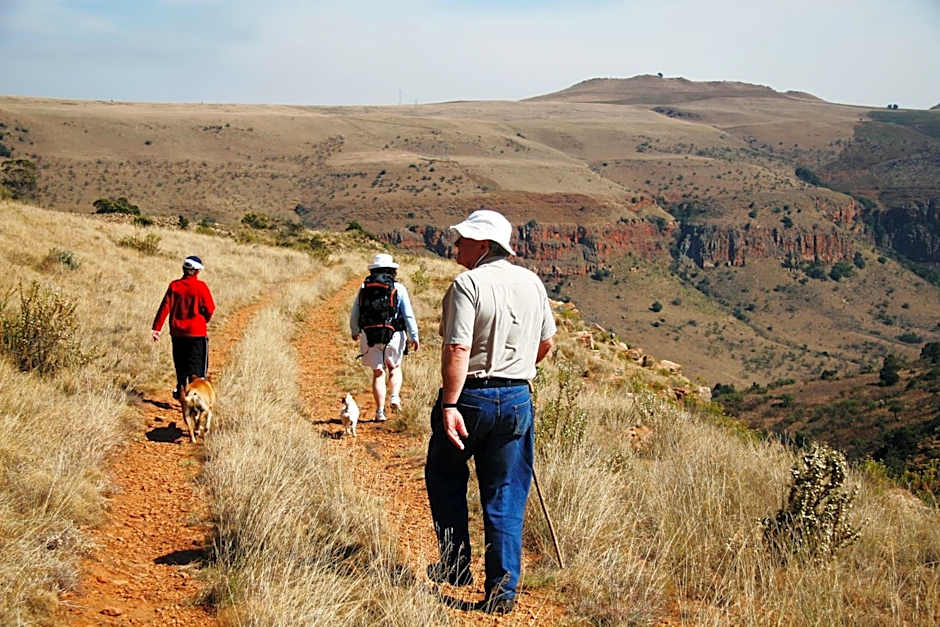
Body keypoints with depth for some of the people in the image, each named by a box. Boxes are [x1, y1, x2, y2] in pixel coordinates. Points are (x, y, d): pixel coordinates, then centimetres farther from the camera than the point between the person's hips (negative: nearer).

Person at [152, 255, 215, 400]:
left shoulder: (174, 286, -2)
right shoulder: (201, 286, -10)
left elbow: (165, 307, -5)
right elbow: (210, 309, -7)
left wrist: (156, 328, -2)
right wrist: (205, 320, 15)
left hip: (177, 332, 3)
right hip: (197, 333, -3)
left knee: (180, 364, 19)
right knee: (197, 366, 1)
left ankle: (180, 389, 27)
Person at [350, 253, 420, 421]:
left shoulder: (364, 288, 5)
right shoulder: (398, 288, -2)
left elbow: (354, 314, 11)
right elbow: (408, 315, -6)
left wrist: (354, 332, 28)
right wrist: (414, 337, 0)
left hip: (369, 336, 1)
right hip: (393, 336, -1)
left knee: (378, 373, 9)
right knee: (395, 367, 21)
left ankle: (380, 411, 6)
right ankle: (394, 397, 0)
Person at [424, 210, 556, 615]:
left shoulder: (468, 284, -13)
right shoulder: (532, 283, 7)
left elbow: (458, 349, -21)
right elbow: (546, 342, 16)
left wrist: (449, 406, -22)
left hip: (470, 398, -5)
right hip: (517, 400, 5)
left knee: (445, 477, 18)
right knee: (506, 498, 8)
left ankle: (455, 565, 23)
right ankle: (503, 589, 6)